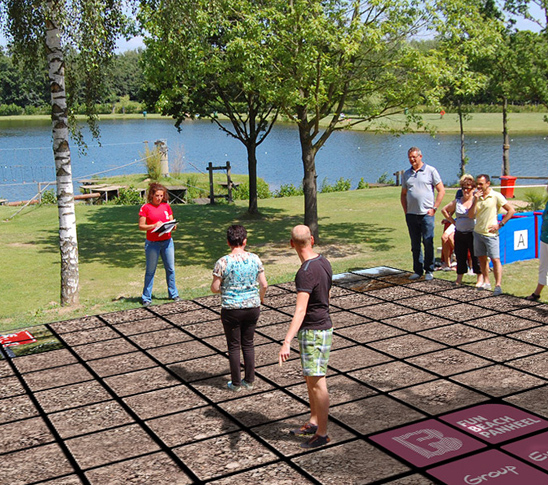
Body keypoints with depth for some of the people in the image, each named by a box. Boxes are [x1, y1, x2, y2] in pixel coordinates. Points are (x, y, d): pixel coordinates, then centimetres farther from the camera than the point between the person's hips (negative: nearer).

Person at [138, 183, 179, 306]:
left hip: (167, 241, 4)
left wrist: (172, 226, -9)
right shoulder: (146, 208, -4)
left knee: (170, 269, 9)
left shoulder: (167, 206, 8)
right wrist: (154, 225, -19)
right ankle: (146, 298, 13)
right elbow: (141, 226, -6)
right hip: (152, 243, -4)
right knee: (150, 271, 4)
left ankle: (173, 294, 23)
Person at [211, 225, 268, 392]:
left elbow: (214, 288, -10)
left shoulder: (223, 262, -14)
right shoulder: (255, 259, -4)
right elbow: (264, 284, 0)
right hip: (252, 308, 3)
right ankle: (249, 381, 24)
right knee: (248, 344, 16)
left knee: (234, 346, 10)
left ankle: (236, 383, 19)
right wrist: (260, 297, 20)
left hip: (231, 310, -3)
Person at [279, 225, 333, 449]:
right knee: (310, 378, 19)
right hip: (322, 325, 10)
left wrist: (287, 342, -39)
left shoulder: (306, 273, -25)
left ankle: (322, 433, 7)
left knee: (317, 382, -2)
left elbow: (300, 311, -33)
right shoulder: (323, 262, 5)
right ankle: (313, 422, 31)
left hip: (313, 332, -10)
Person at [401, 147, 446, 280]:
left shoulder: (431, 171, 1)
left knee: (428, 243, -4)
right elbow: (403, 194, 21)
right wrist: (405, 210, 8)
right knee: (415, 244, 8)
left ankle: (429, 271, 6)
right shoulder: (406, 174, 14)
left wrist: (434, 208, -6)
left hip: (426, 214, -4)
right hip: (411, 214, 4)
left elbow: (441, 190, 0)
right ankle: (417, 270, 15)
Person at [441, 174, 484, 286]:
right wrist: (453, 221, 13)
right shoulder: (457, 202, 8)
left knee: (475, 256, 1)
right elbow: (444, 210, 19)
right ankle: (459, 279, 21)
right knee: (460, 256, 10)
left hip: (472, 234, -4)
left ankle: (480, 279, 10)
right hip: (459, 234, 4)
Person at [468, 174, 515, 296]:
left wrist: (500, 224, -11)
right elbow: (471, 215, 0)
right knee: (482, 258, 11)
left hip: (490, 234, -6)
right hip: (478, 232, 6)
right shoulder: (476, 197, 7)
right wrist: (475, 200, -11)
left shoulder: (496, 196, -8)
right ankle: (486, 282, 21)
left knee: (495, 259, -8)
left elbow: (511, 210, -8)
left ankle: (498, 285, -10)